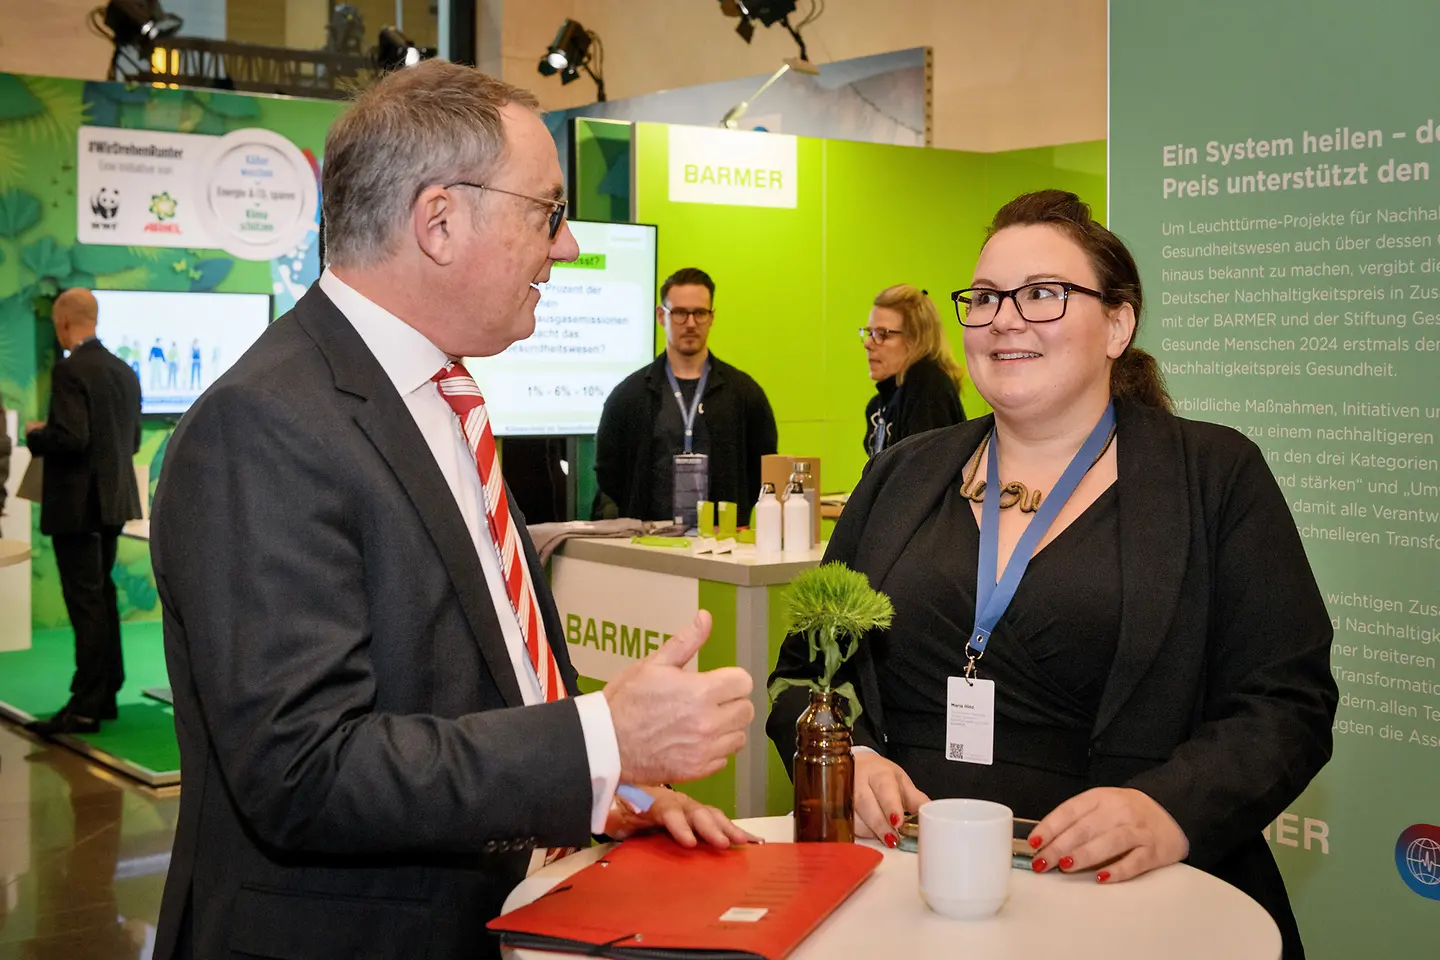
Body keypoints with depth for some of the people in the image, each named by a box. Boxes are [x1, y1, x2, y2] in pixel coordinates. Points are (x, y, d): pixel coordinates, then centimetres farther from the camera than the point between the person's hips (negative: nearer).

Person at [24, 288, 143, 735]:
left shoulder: (70, 370, -17)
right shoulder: (123, 370, 9)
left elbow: (70, 438, -25)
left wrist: (35, 435, -6)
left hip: (76, 504, -8)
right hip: (112, 501, 8)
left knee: (85, 603, -5)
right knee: (102, 596, 16)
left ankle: (86, 707, -1)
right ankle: (106, 694, 22)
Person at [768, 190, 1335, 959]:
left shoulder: (1216, 476, 6)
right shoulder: (903, 475, 15)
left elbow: (1285, 705, -1)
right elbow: (804, 667, 14)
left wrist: (1171, 811, -19)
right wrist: (844, 760, -8)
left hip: (1117, 896, -2)